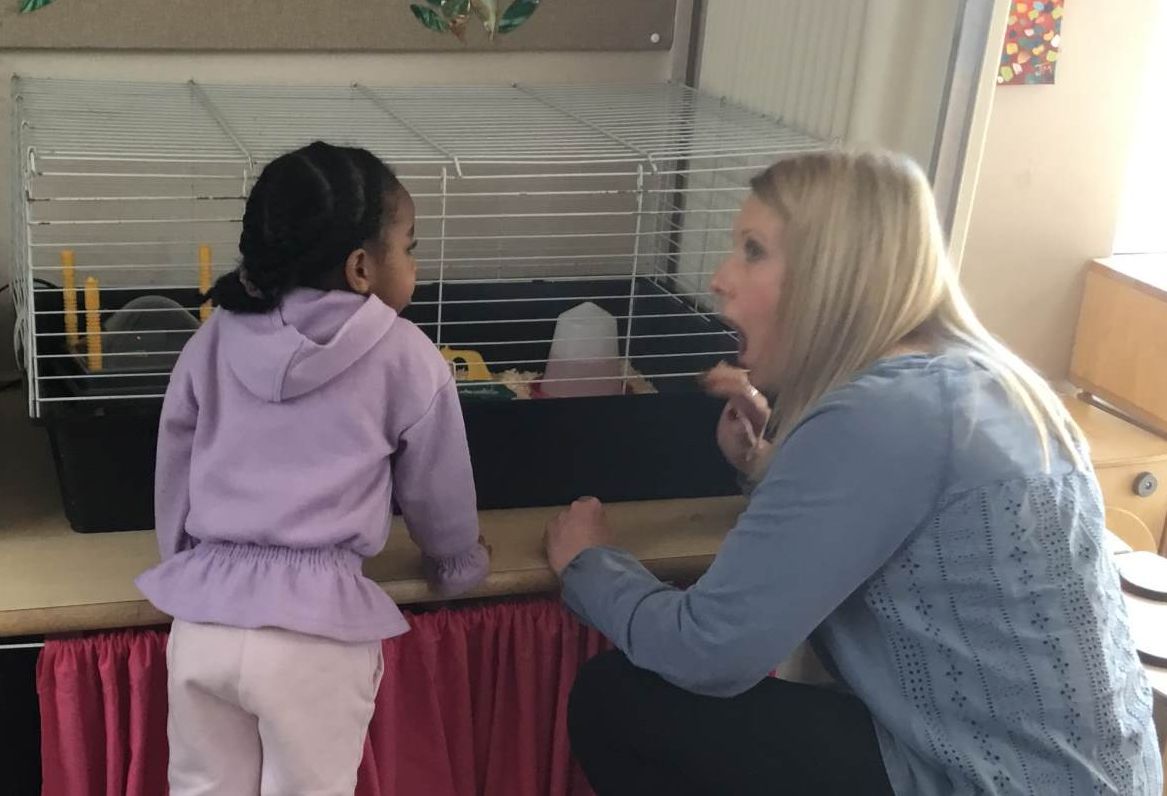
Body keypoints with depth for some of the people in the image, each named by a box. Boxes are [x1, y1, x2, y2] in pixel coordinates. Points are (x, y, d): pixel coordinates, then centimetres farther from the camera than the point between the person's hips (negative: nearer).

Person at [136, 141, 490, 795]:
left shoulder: (215, 341, 7)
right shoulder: (407, 358, -4)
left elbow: (174, 470, 15)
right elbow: (436, 492, 7)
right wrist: (461, 565, 27)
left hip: (203, 613, 4)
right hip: (314, 628, -4)